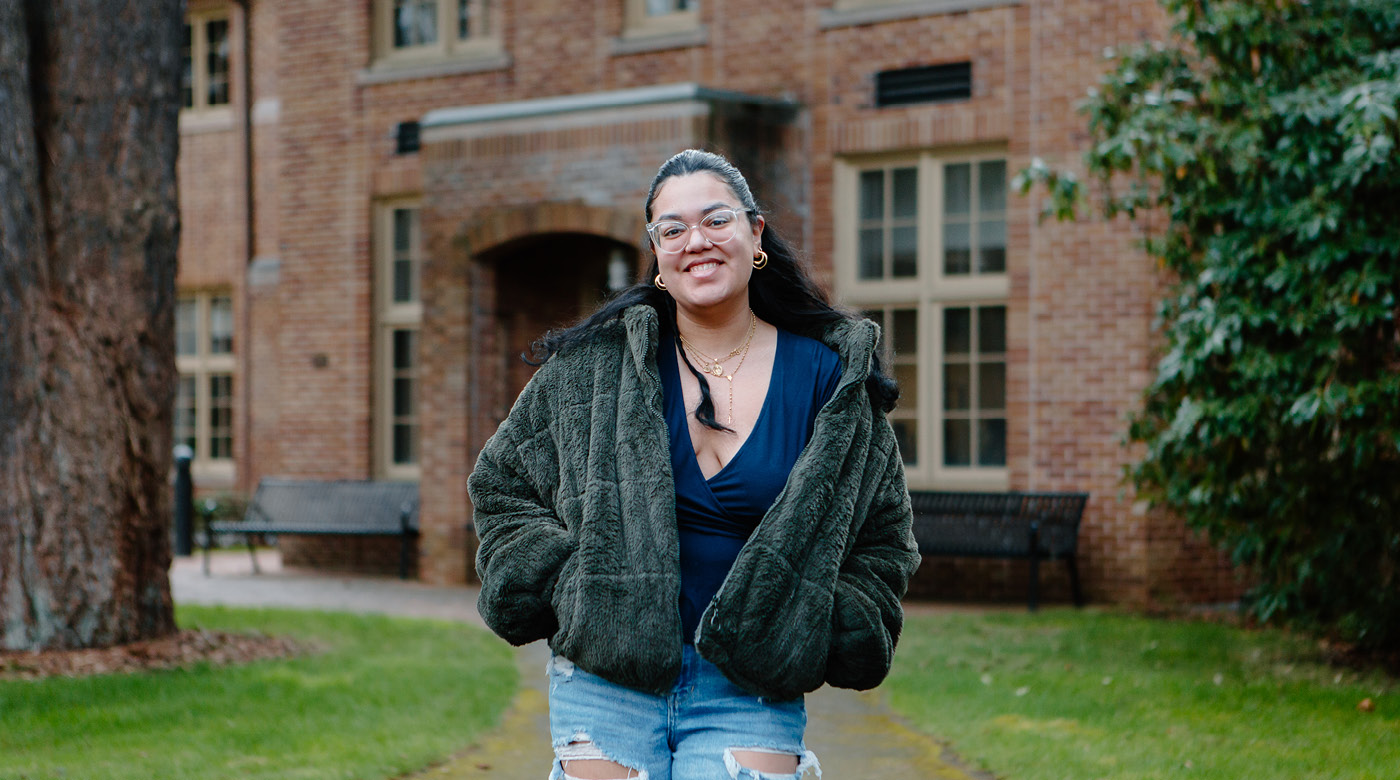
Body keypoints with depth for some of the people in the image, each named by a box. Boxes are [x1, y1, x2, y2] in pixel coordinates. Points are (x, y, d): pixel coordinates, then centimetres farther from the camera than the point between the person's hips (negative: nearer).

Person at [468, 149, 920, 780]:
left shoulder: (829, 378, 3)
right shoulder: (594, 366, 3)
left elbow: (881, 543, 12)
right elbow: (501, 486, 13)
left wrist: (818, 632, -1)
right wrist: (558, 583, 0)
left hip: (750, 702, 0)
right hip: (607, 686, 1)